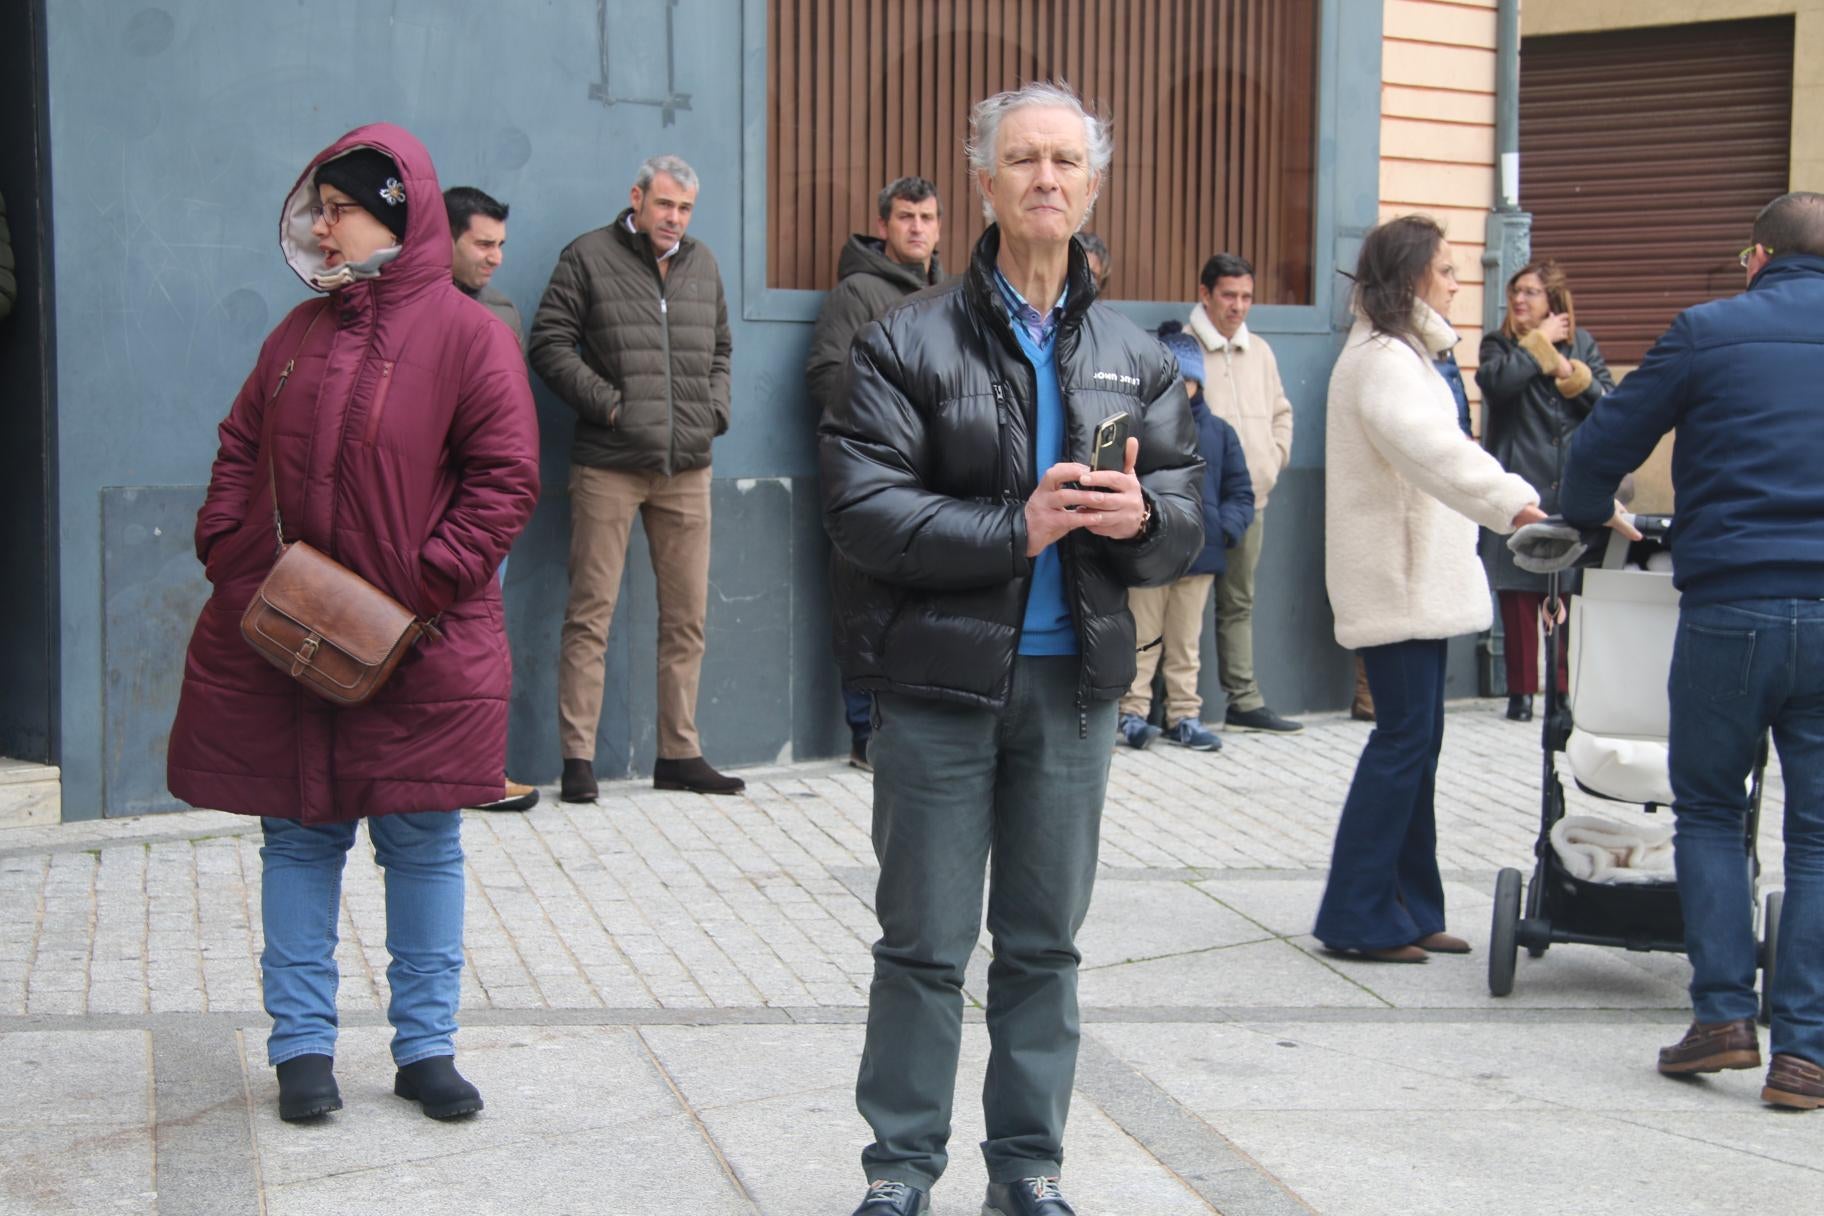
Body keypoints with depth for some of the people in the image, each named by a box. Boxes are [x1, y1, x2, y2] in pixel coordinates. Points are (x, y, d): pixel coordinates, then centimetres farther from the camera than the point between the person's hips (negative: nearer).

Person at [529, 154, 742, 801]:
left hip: (687, 468, 5)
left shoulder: (703, 264, 16)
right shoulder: (589, 257, 0)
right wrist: (606, 402, -10)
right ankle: (578, 758, 1)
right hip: (609, 465, -5)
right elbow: (549, 343, -3)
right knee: (590, 614, -3)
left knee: (687, 615, 7)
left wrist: (714, 410, 10)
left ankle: (680, 754, 16)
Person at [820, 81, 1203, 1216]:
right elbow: (862, 510, -13)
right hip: (940, 678, -3)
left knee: (1045, 944, 13)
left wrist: (1142, 516, -16)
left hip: (1074, 683, 4)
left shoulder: (1138, 359, 9)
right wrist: (1014, 529, -21)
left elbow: (1189, 519, 8)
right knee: (925, 944, 5)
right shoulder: (908, 343, -4)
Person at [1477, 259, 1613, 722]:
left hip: (1572, 491, 1)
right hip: (1520, 489, -1)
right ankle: (1522, 690, 8)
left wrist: (1582, 382, -10)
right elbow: (1495, 380, -17)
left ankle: (1565, 687, 8)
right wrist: (1540, 343, -7)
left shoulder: (1581, 343, 12)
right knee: (1518, 591, 0)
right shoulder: (1500, 344, 7)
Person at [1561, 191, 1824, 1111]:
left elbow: (1603, 445, 5)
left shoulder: (1709, 332, 1)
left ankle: (1723, 1014, 6)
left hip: (1730, 609, -2)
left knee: (1707, 810, 15)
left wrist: (1583, 521, 24)